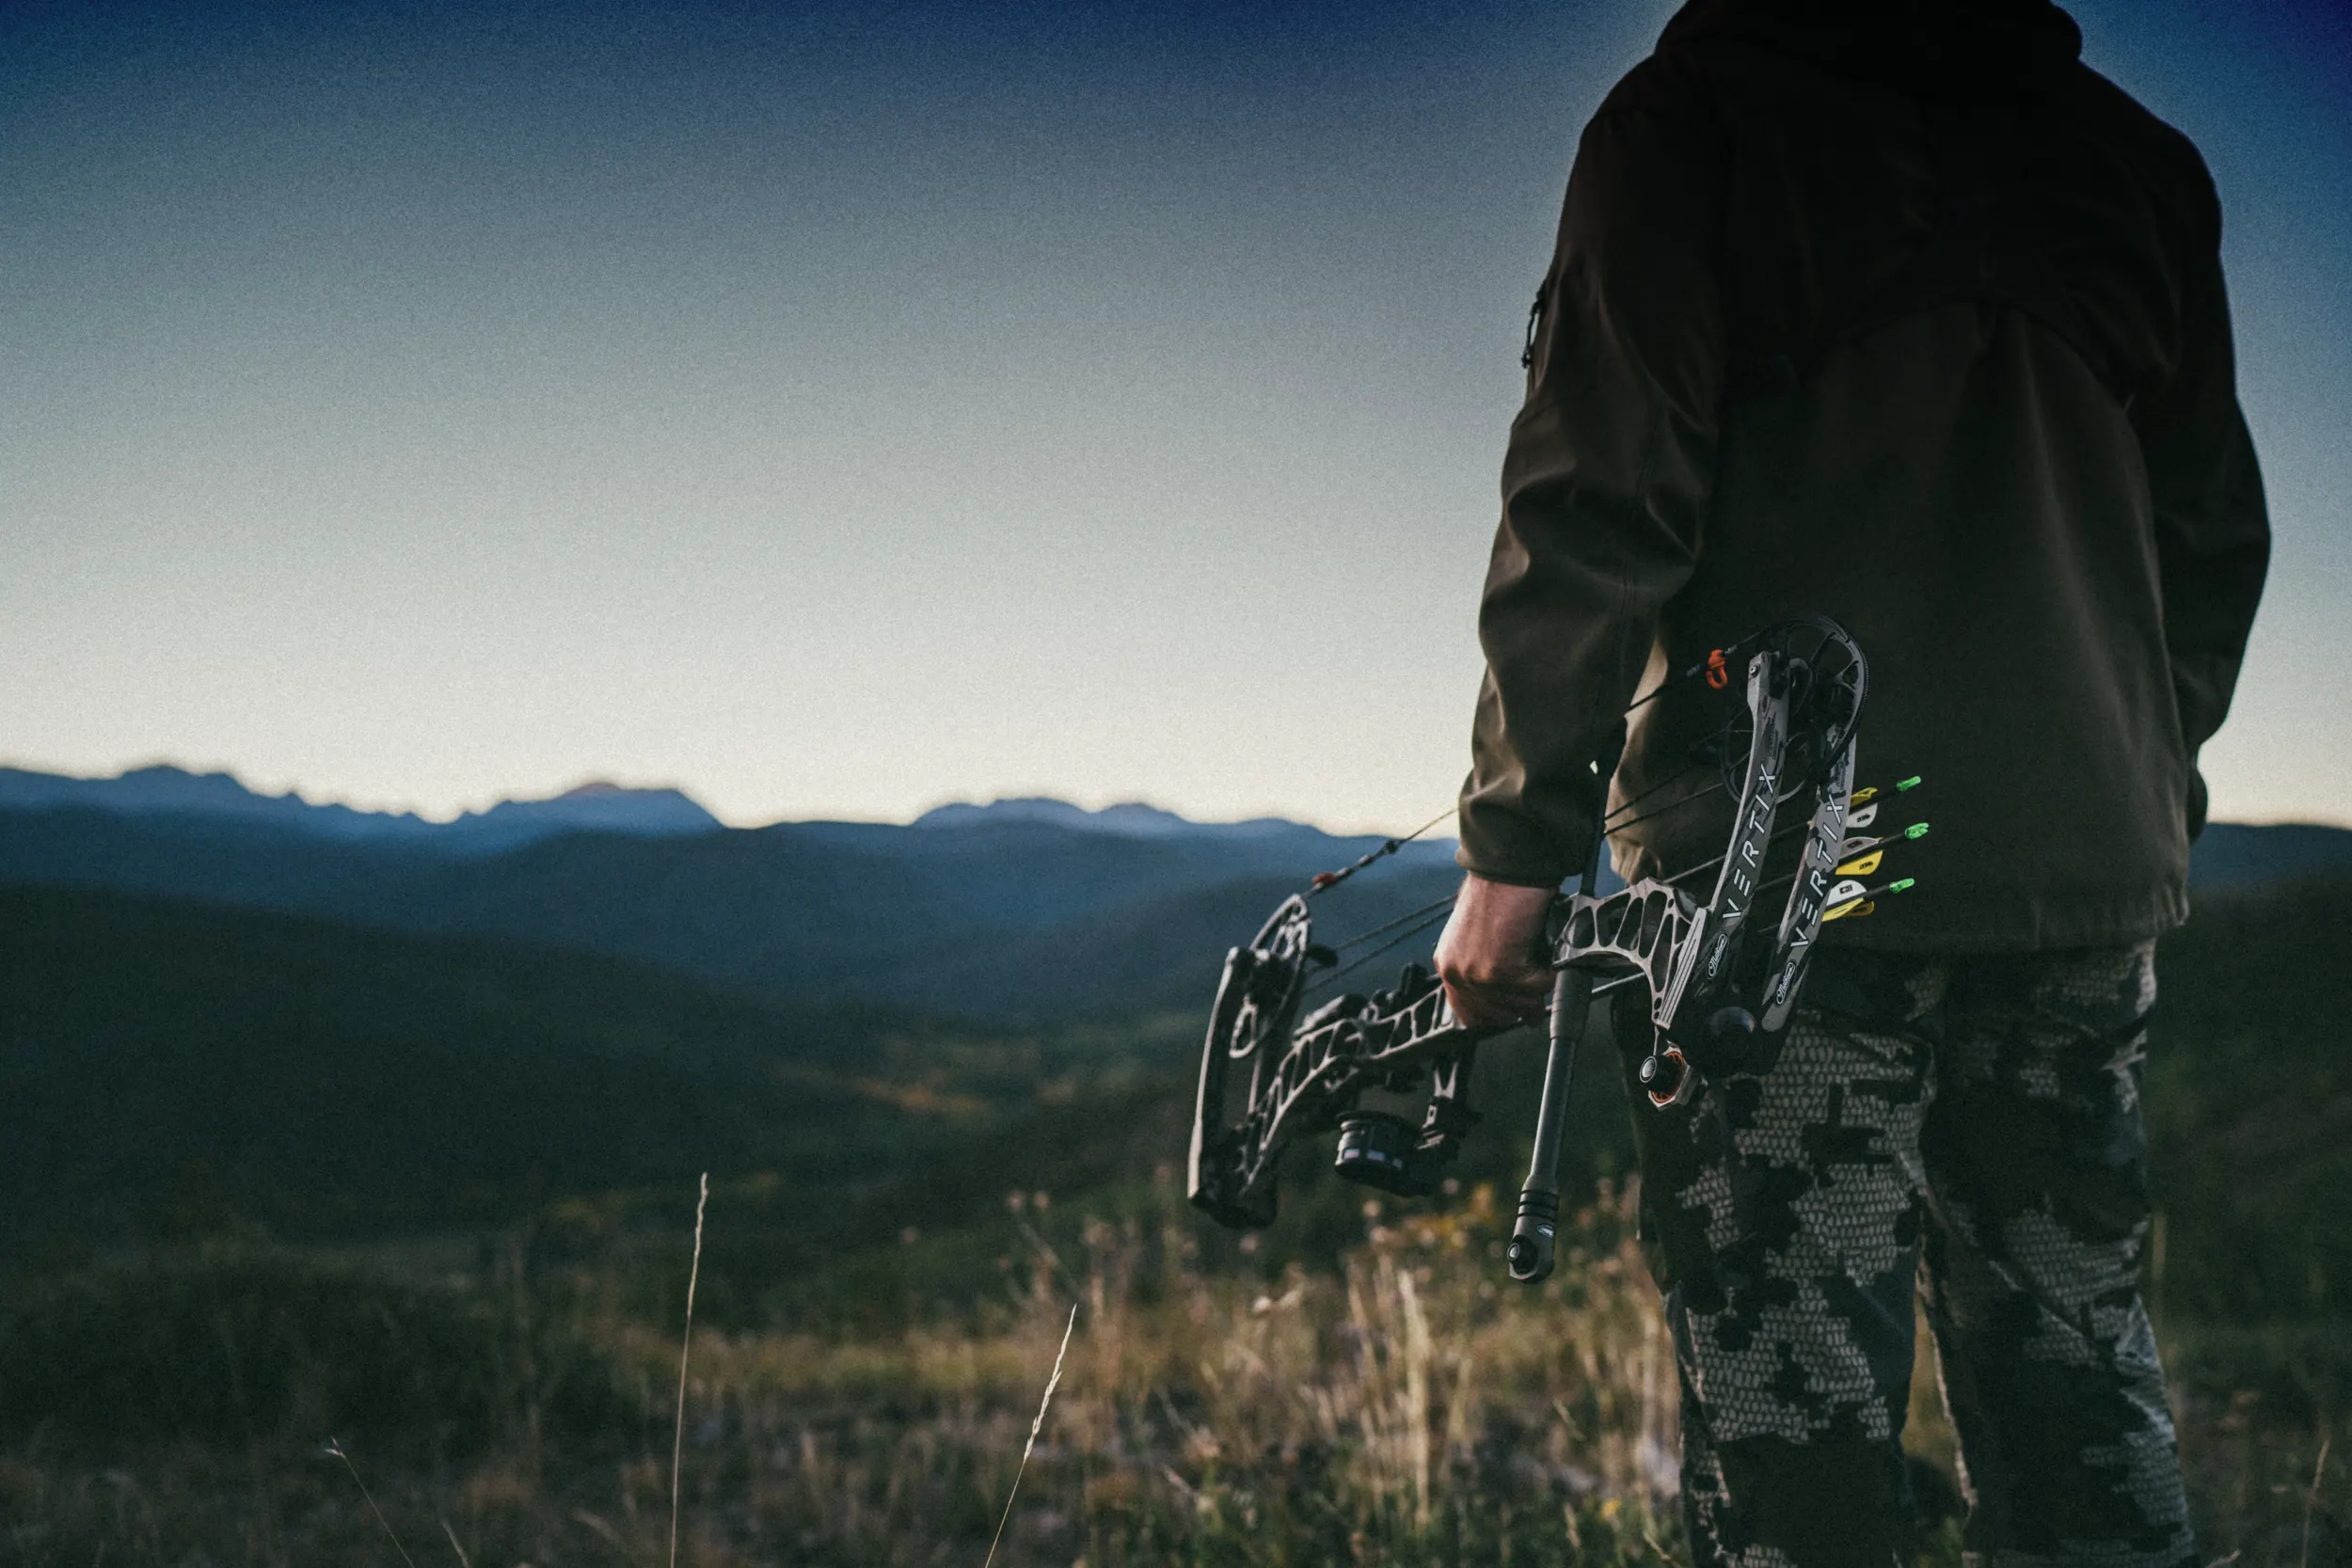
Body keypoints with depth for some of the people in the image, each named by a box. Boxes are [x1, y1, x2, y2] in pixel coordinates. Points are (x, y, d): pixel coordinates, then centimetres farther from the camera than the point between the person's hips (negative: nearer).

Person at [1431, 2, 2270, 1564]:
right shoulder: (2135, 154, 14)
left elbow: (1596, 513, -9)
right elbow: (2216, 540, 17)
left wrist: (1515, 847, -4)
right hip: (2092, 877, 5)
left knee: (1795, 1429, -2)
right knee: (2082, 1408, 13)